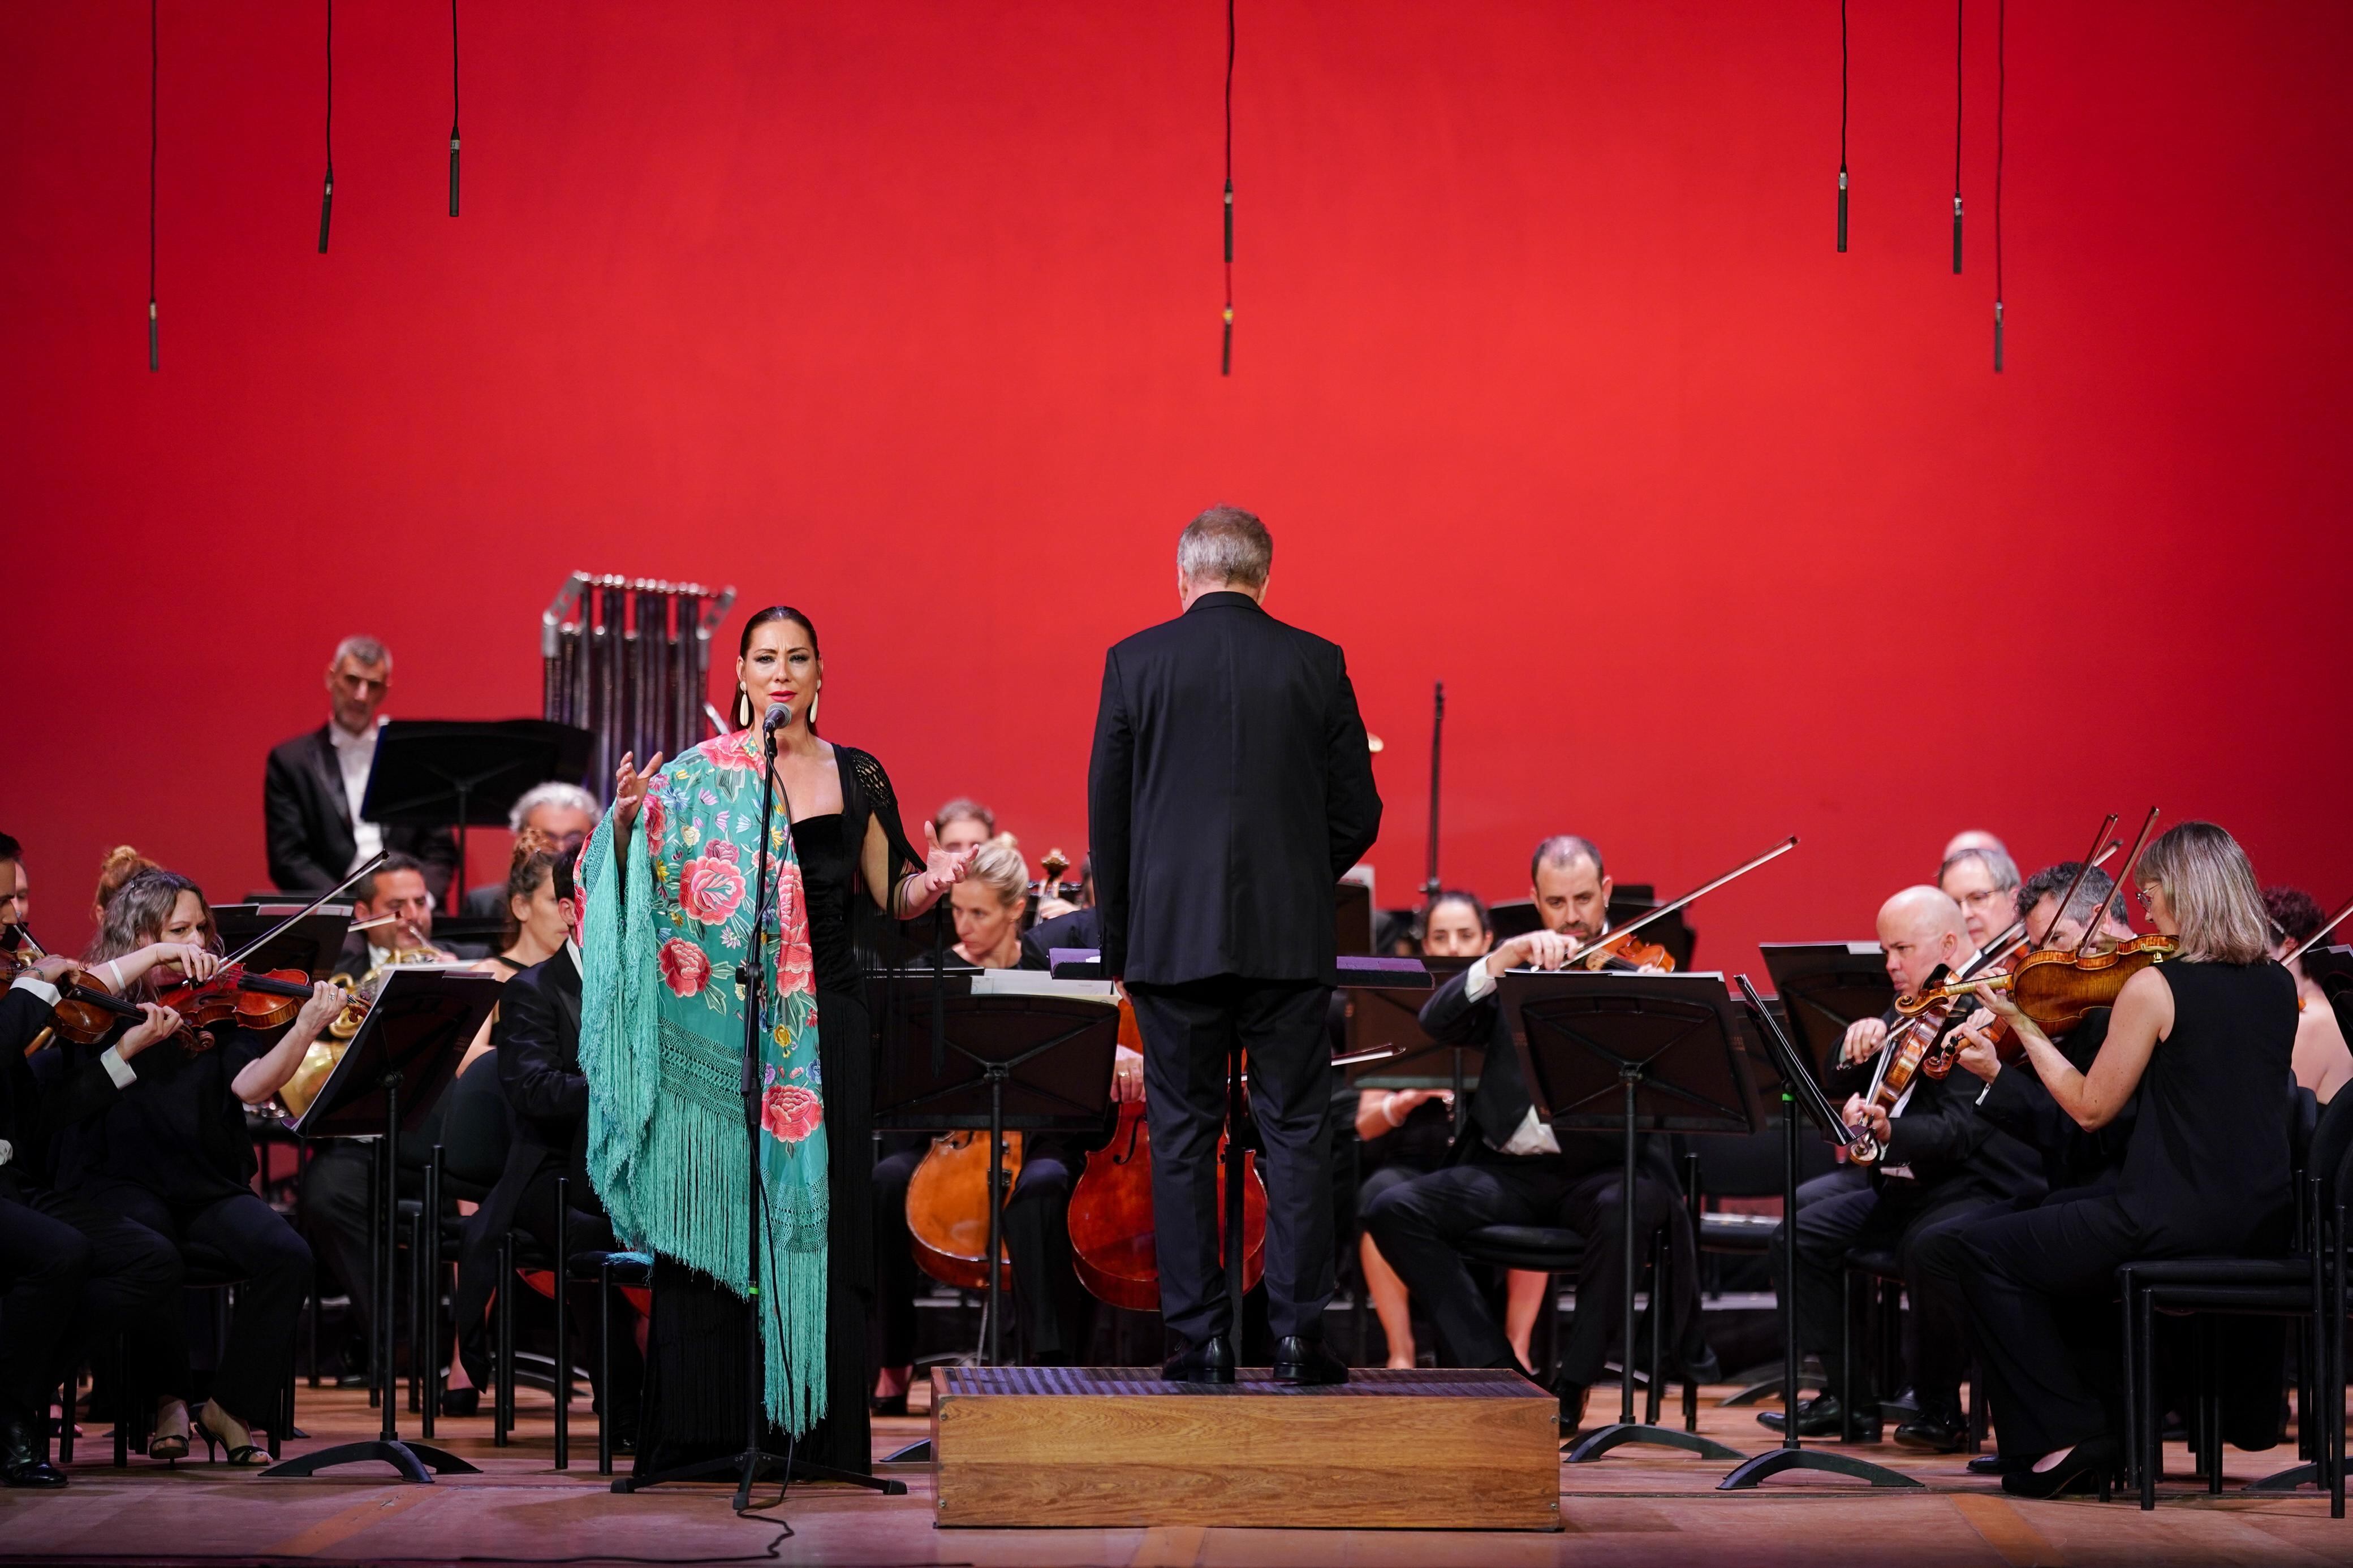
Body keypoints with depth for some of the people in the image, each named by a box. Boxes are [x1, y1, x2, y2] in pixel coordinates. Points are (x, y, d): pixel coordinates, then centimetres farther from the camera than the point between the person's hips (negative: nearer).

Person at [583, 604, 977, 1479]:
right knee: (711, 1210, -2)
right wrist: (626, 827, -18)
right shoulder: (696, 778, 2)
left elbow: (892, 900, 11)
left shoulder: (857, 777, 8)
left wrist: (936, 879, -9)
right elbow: (643, 895, 0)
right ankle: (704, 1430, 4)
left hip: (823, 1025, 2)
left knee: (821, 1219, 1)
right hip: (718, 1025, -2)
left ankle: (819, 1426, 6)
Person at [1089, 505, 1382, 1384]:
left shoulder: (1136, 662, 0)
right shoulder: (1316, 664, 2)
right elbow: (1357, 814, 4)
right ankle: (1298, 1334, 2)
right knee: (1295, 1131, 5)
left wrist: (1119, 940, 11)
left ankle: (1201, 1338, 5)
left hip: (1173, 938, 0)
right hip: (1289, 939, 1)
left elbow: (1107, 812, 1)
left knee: (1183, 1137, 5)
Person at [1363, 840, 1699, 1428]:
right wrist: (1506, 956, -16)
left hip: (1605, 1165, -3)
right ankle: (1496, 1369, -12)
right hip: (1510, 1169, 4)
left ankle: (1573, 1386, -19)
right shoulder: (1515, 968, 14)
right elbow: (1436, 1022, -3)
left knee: (1621, 1213, -37)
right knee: (1393, 1210, -18)